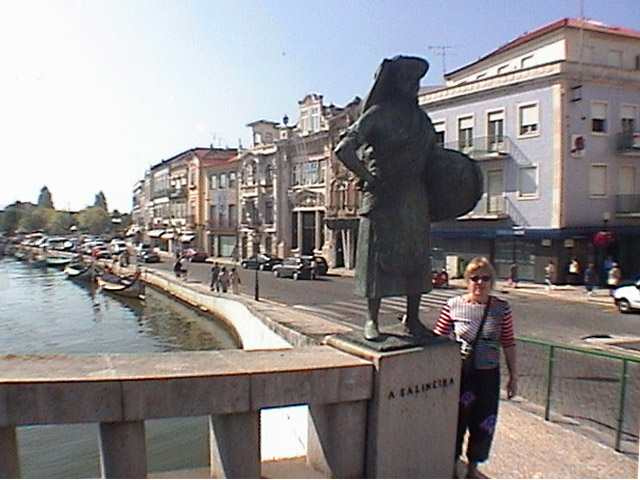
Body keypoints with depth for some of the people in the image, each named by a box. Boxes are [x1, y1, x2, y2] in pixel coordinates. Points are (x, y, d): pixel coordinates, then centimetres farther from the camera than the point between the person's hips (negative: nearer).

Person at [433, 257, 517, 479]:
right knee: (456, 421, 8)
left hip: (488, 375, 2)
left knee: (484, 424, 12)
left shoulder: (502, 308, -2)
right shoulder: (453, 305, -7)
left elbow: (509, 344, 5)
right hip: (459, 373, -2)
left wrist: (513, 376, 8)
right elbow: (437, 339, 0)